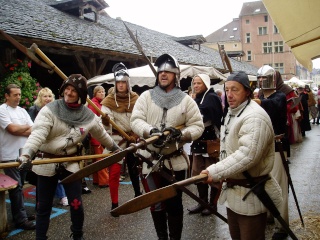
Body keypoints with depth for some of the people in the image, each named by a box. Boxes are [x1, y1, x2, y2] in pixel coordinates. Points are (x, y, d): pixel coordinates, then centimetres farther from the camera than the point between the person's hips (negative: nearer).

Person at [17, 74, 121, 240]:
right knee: (43, 206, 7)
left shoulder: (88, 116, 0)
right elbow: (37, 133, -24)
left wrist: (115, 148, 28)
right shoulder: (50, 110, -10)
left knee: (76, 204, 2)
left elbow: (101, 134, 16)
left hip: (70, 163, 2)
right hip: (47, 163, -2)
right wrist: (27, 153, -40)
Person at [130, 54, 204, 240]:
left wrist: (182, 133, -22)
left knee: (174, 203, 11)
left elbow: (198, 126, -2)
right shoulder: (146, 96, 1)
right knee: (155, 203, 12)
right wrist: (150, 131, -28)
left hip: (175, 161, 0)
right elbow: (136, 120, -8)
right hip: (151, 159, 1)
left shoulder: (186, 100, -1)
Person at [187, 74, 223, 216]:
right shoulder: (196, 100, 15)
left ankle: (212, 203, 15)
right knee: (198, 174, 14)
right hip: (198, 143, 9)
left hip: (211, 143, -8)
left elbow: (218, 120, -17)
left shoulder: (212, 98, -9)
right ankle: (202, 202, 27)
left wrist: (216, 140, -21)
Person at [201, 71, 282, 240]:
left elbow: (248, 155, -33)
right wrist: (219, 173, 10)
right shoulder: (231, 113, 11)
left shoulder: (255, 117, -22)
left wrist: (216, 172, -33)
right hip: (233, 191, 10)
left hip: (251, 195, -10)